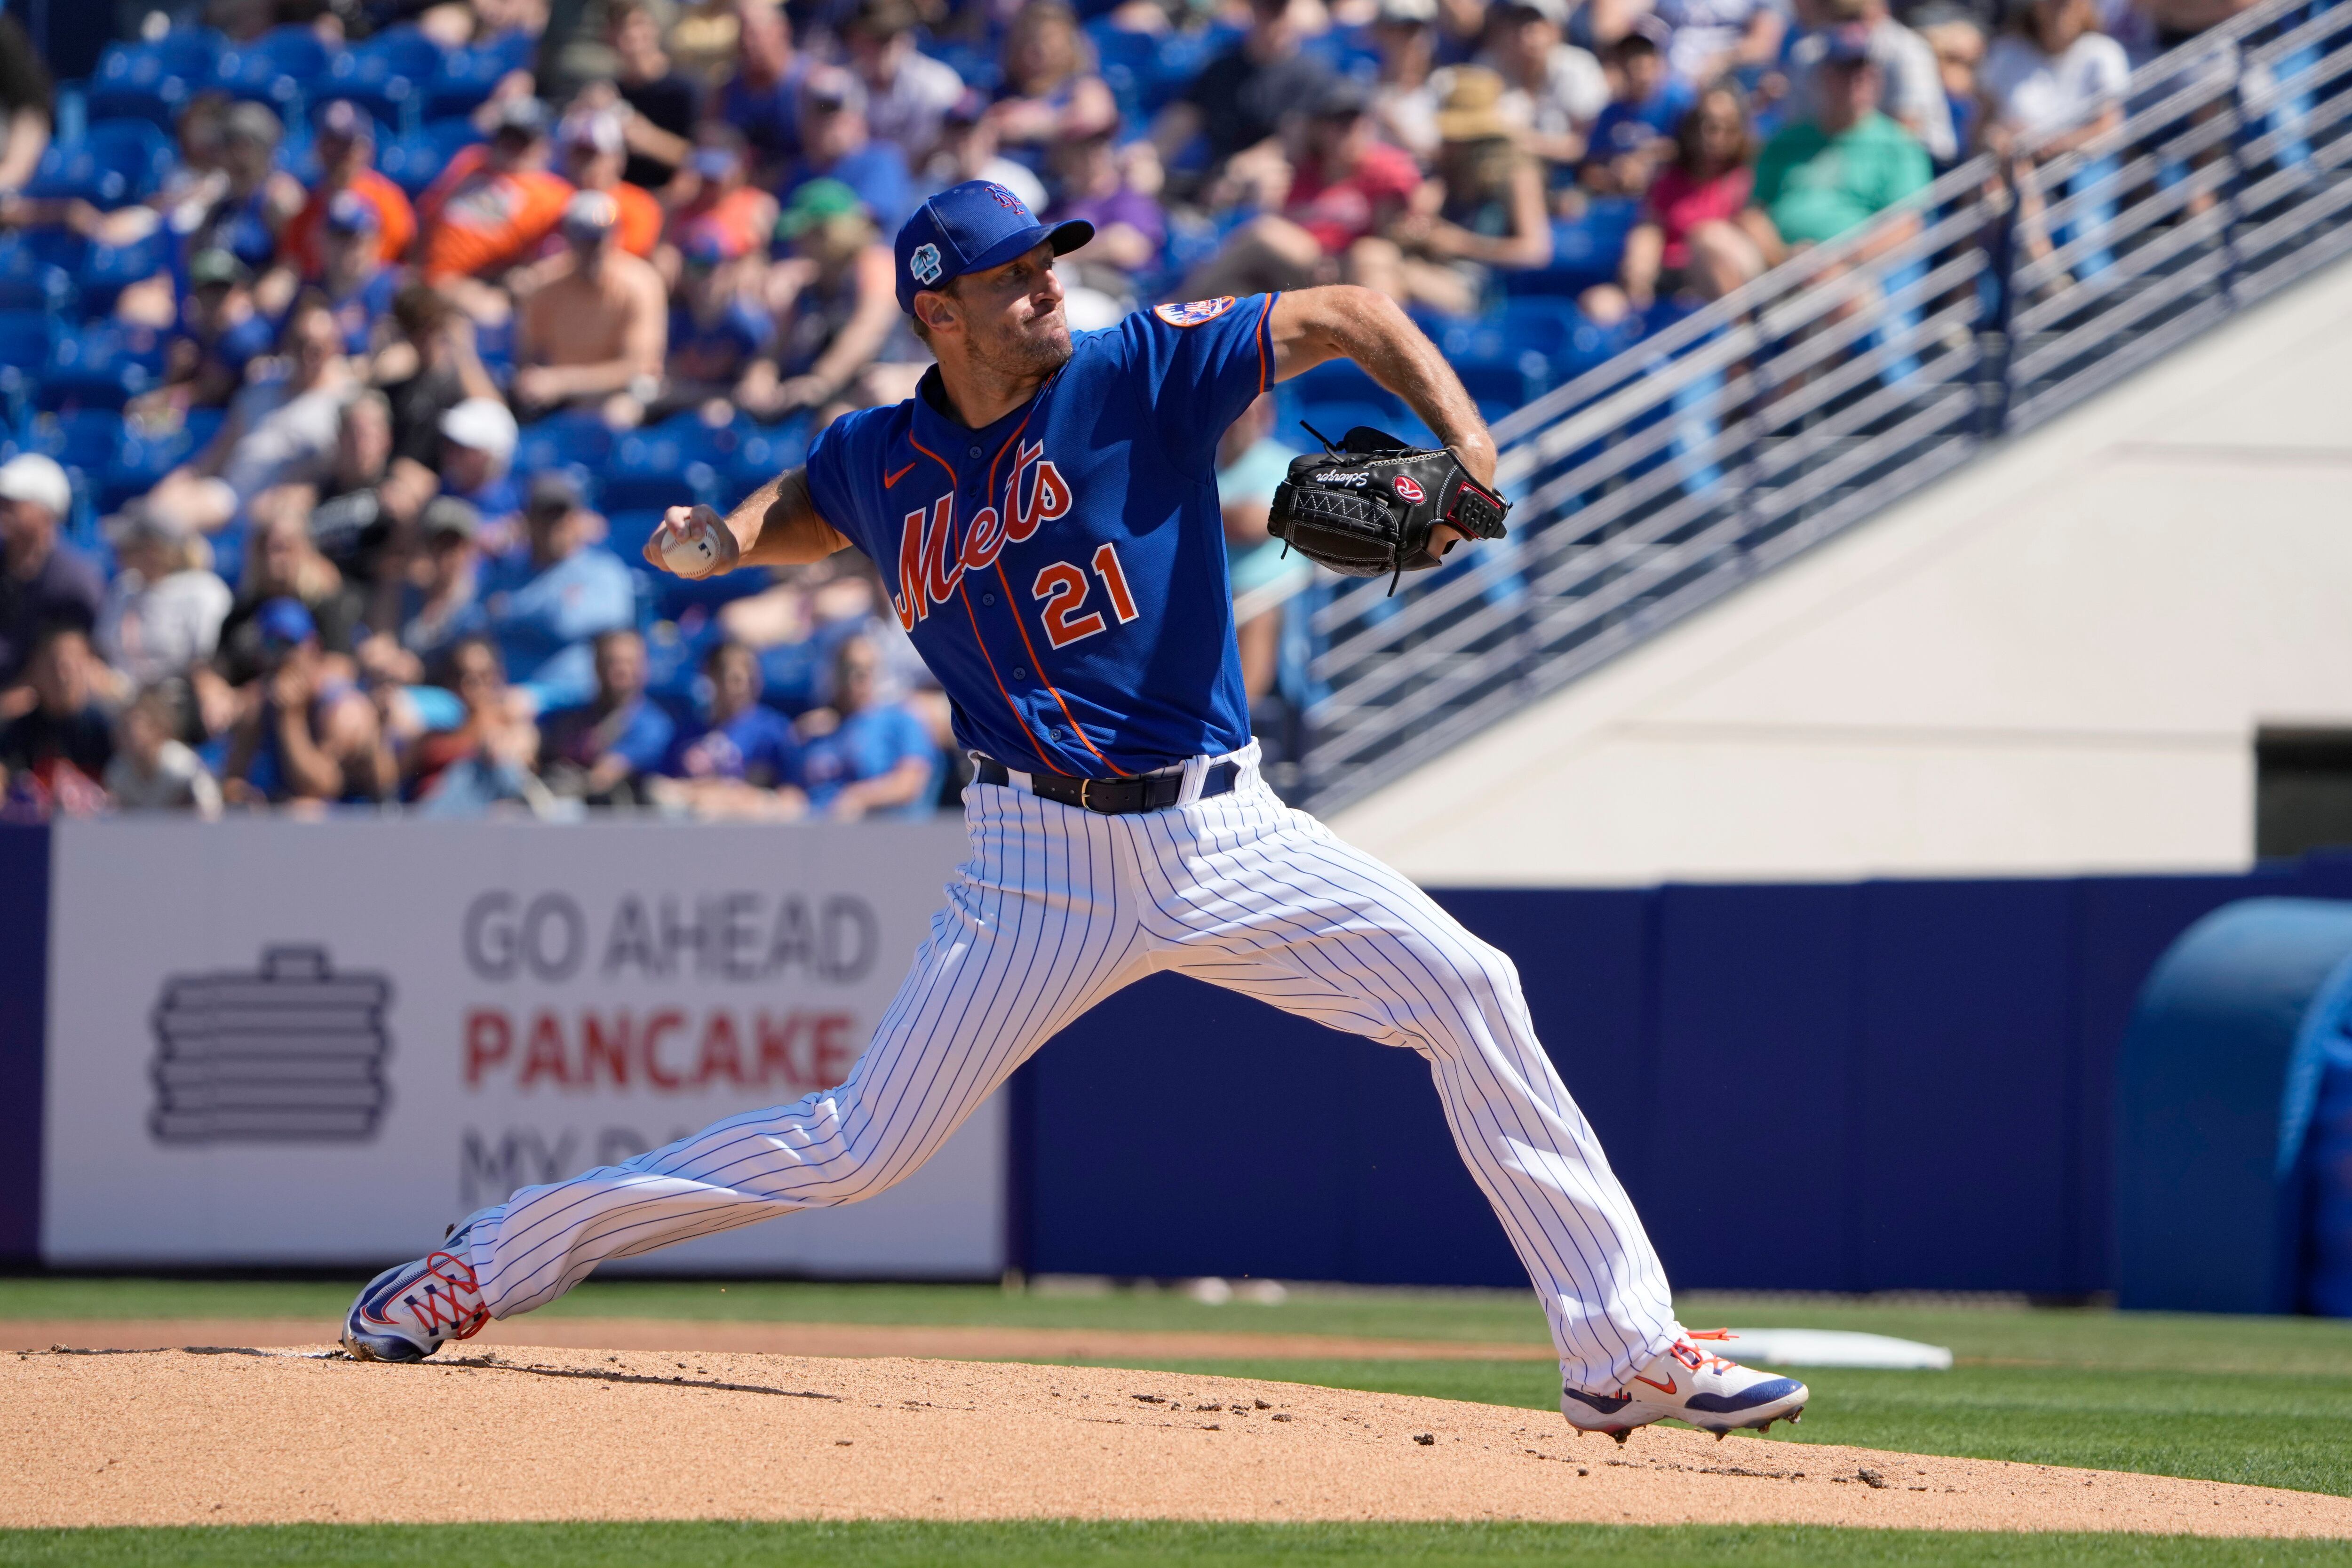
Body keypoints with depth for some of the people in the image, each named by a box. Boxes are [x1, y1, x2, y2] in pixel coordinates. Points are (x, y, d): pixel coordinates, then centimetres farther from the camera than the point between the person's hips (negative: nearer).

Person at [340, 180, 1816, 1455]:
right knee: (858, 1146, -5)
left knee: (1469, 992, -11)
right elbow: (798, 516, 26)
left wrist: (1469, 450, -20)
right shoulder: (880, 461, 2)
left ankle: (1622, 1353, -3)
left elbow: (1350, 315, -5)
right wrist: (719, 537, 4)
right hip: (1049, 865, -1)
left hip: (1225, 832, 1)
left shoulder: (1139, 371, -6)